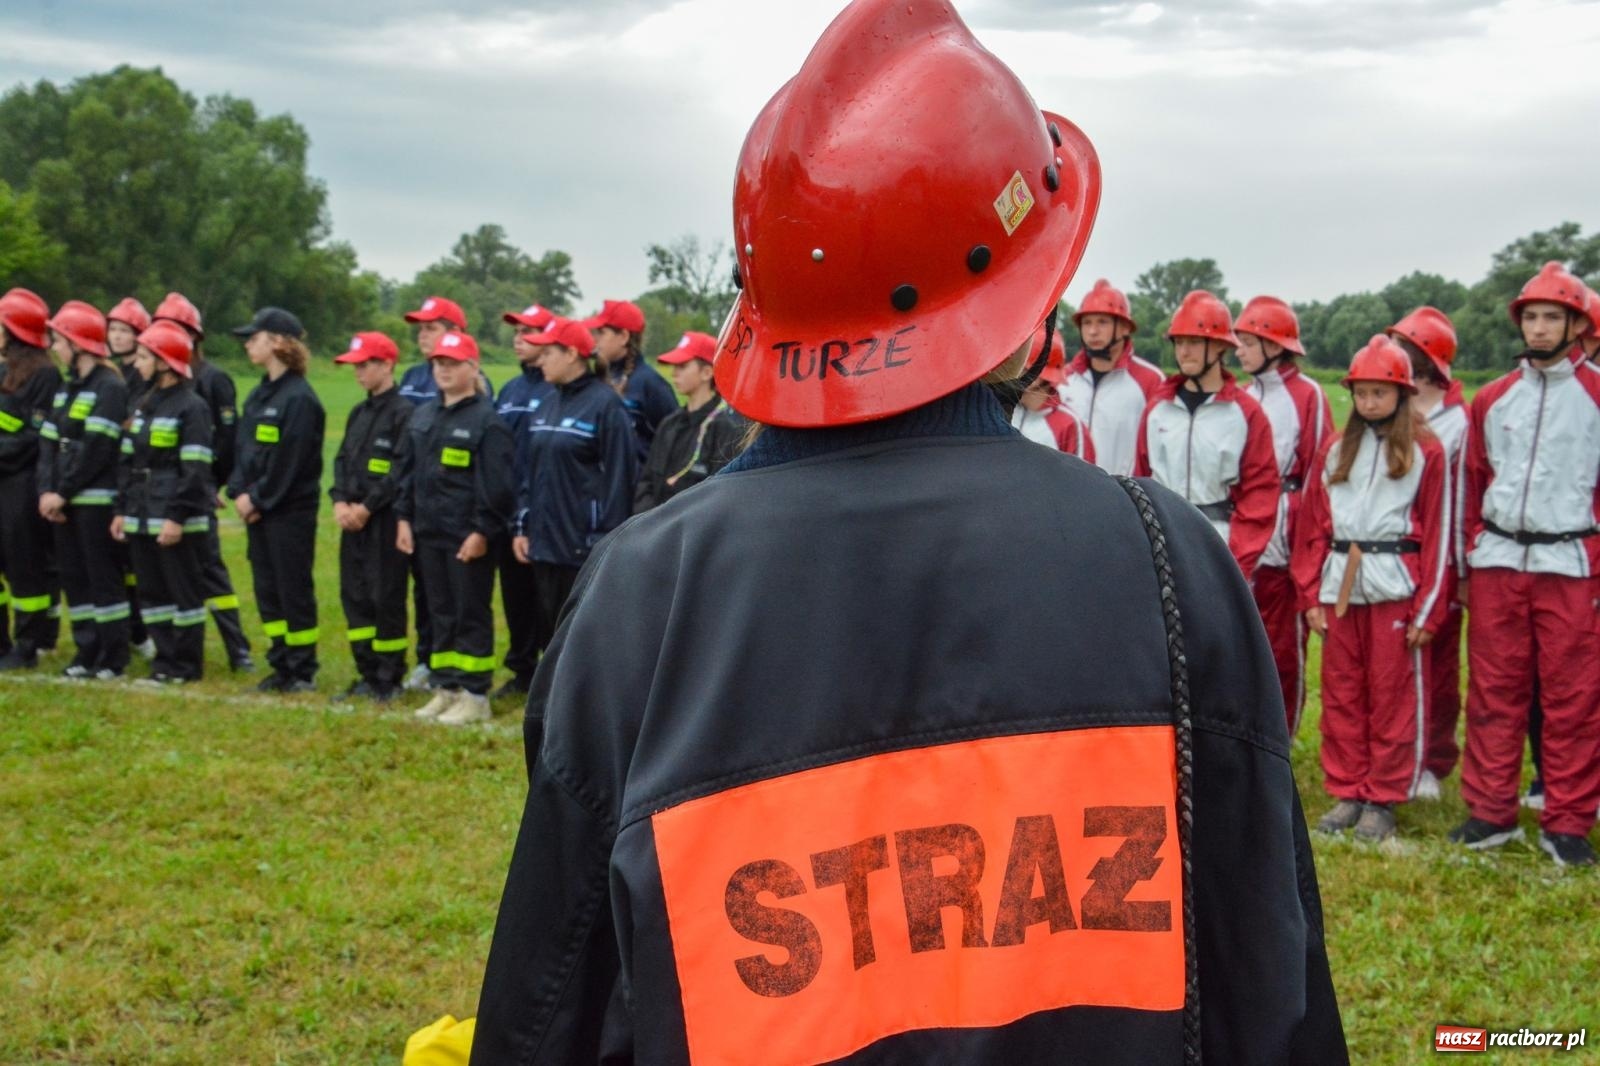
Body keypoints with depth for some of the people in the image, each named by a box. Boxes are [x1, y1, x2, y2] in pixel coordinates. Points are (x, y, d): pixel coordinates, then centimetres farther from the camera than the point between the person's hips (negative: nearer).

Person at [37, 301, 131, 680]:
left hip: (96, 500, -8)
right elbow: (49, 442, 11)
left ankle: (113, 657, 2)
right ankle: (87, 651, 17)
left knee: (103, 577, -4)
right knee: (74, 576, 10)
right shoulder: (67, 388, 17)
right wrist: (47, 490, -3)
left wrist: (63, 492, -16)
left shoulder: (111, 388, -10)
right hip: (64, 500, 8)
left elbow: (97, 449, -17)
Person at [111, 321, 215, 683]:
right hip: (142, 517, 8)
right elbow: (127, 462, 17)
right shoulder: (142, 404, 15)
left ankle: (187, 664, 7)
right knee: (151, 592, 11)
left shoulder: (192, 407, -10)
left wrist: (177, 517, -19)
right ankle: (165, 659, 19)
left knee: (184, 592, -1)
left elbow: (195, 470, -15)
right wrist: (122, 510, 12)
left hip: (178, 520, -8)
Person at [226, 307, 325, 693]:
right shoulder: (258, 394, 13)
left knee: (294, 590, 0)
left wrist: (258, 499, -14)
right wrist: (239, 492, -2)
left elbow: (288, 462, -18)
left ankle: (303, 671, 10)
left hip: (291, 512, -8)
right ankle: (281, 665, 21)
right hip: (257, 510, 8)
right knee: (266, 589, 12)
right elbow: (244, 447, 12)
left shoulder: (299, 398, -14)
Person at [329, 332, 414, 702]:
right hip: (353, 519, 8)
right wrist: (340, 501, -2)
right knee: (354, 597, 10)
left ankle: (390, 680, 7)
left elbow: (402, 472, -16)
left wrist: (366, 507, -16)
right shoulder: (358, 413, 16)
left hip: (385, 520, -8)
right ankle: (367, 674, 19)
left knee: (386, 599, -3)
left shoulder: (404, 414, -10)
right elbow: (342, 460, 14)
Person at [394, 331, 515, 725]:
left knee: (472, 615, 0)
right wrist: (404, 518, 10)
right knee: (441, 613, 13)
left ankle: (475, 695, 7)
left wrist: (483, 531, -18)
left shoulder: (486, 420, -11)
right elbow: (408, 471, 18)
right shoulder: (423, 417, 13)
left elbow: (496, 484, -15)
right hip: (429, 534, 7)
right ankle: (446, 688, 22)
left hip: (469, 538, -7)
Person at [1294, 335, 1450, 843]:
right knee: (1342, 695, 6)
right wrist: (1310, 594, 3)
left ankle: (1382, 800, 10)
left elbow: (1437, 532, -1)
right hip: (1340, 586, 3)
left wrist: (1429, 609, -6)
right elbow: (1312, 526, 10)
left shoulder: (1426, 452, 1)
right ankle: (1347, 792, 16)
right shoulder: (1333, 451, 11)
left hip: (1395, 586, -3)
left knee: (1393, 696, 1)